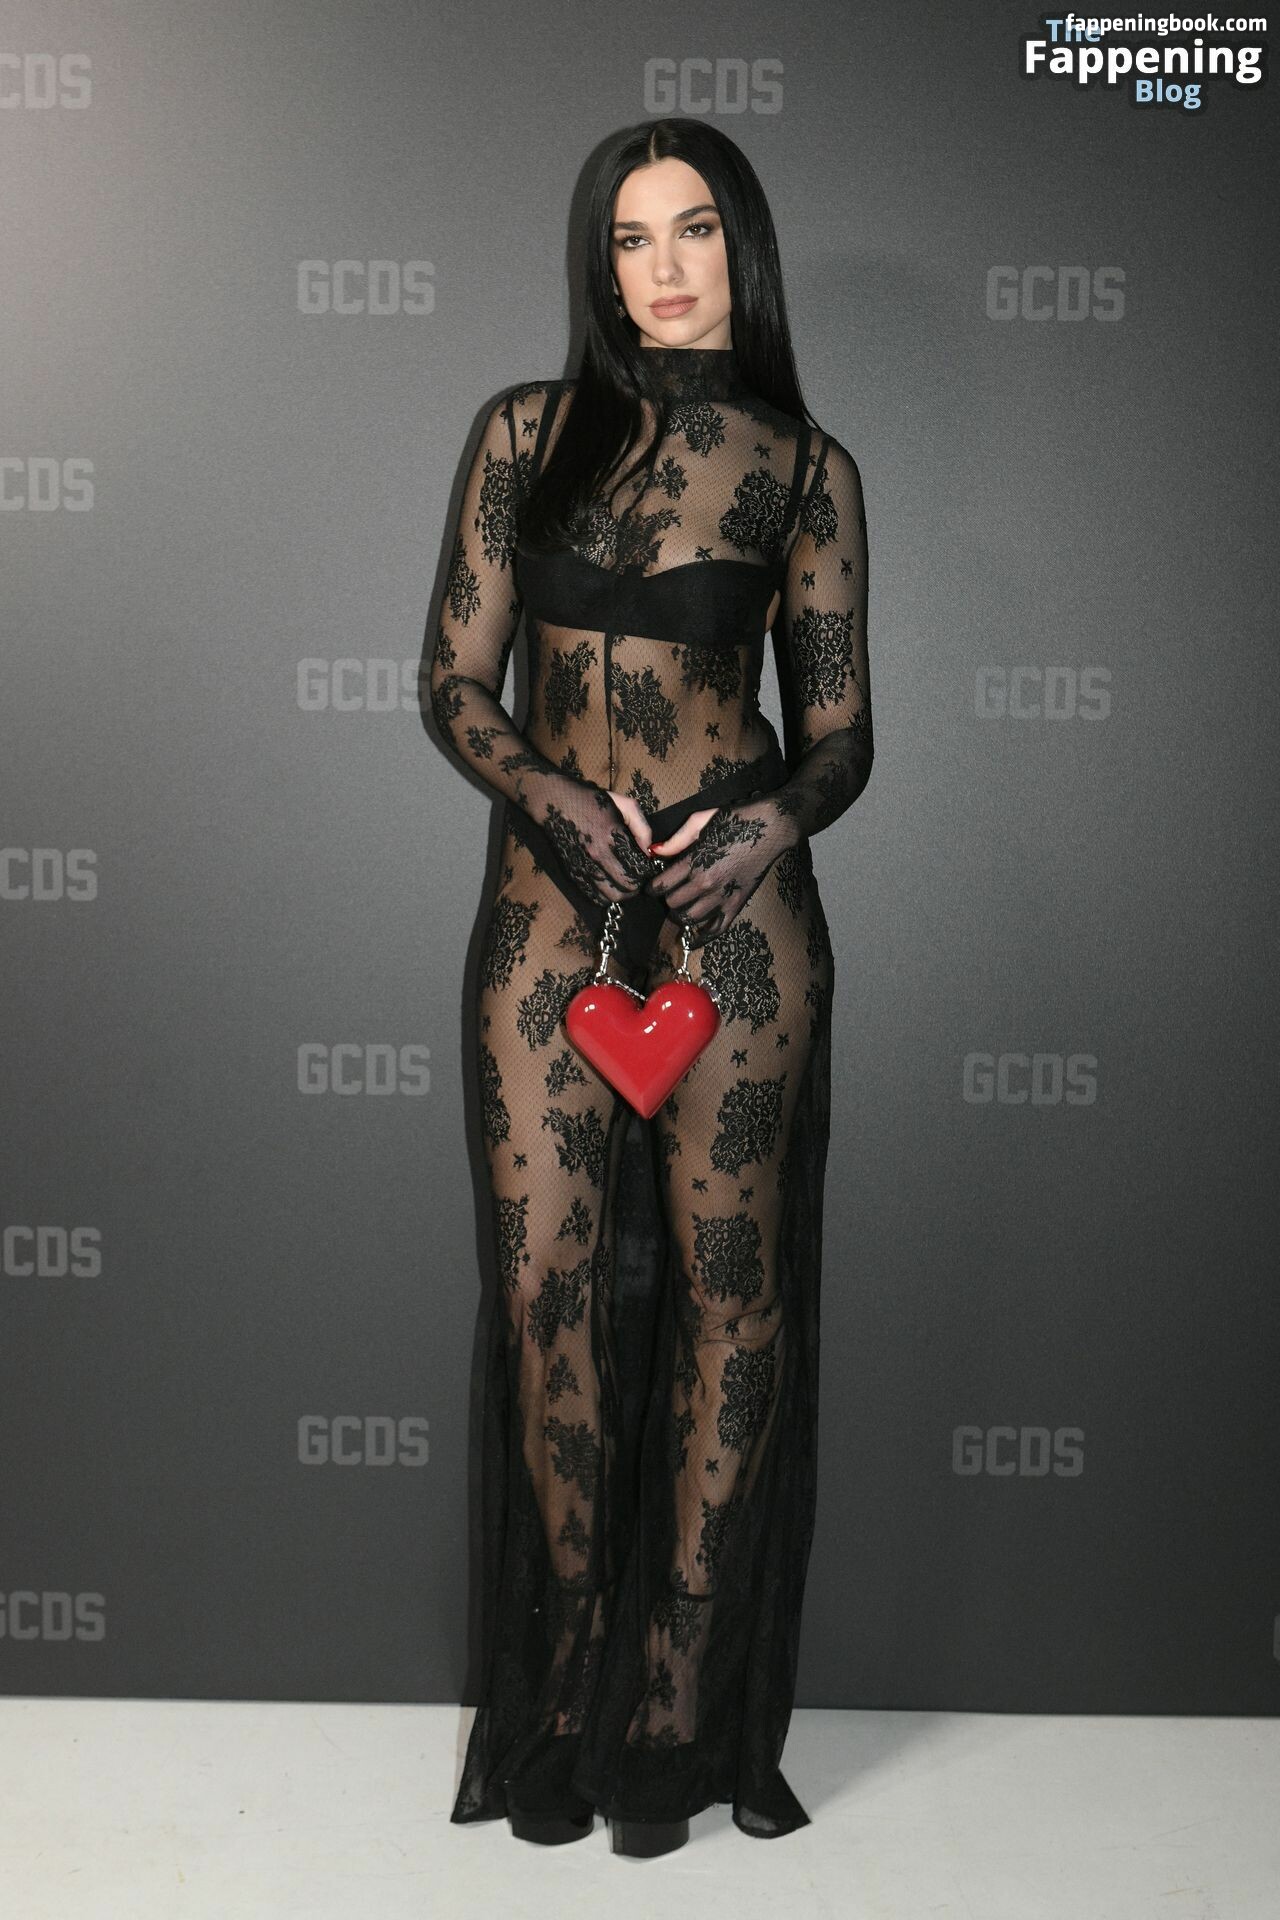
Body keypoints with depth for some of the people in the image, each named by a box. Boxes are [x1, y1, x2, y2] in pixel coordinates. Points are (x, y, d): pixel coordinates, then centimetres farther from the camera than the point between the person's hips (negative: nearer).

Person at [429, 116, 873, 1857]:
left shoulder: (805, 466, 7)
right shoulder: (528, 432, 10)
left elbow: (839, 732, 7)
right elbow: (457, 682, 6)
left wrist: (781, 816, -15)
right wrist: (553, 794, -13)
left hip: (733, 897, -1)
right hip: (553, 890, 1)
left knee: (727, 1283, 0)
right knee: (547, 1276, 0)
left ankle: (682, 1717, 14)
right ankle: (561, 1704, 15)